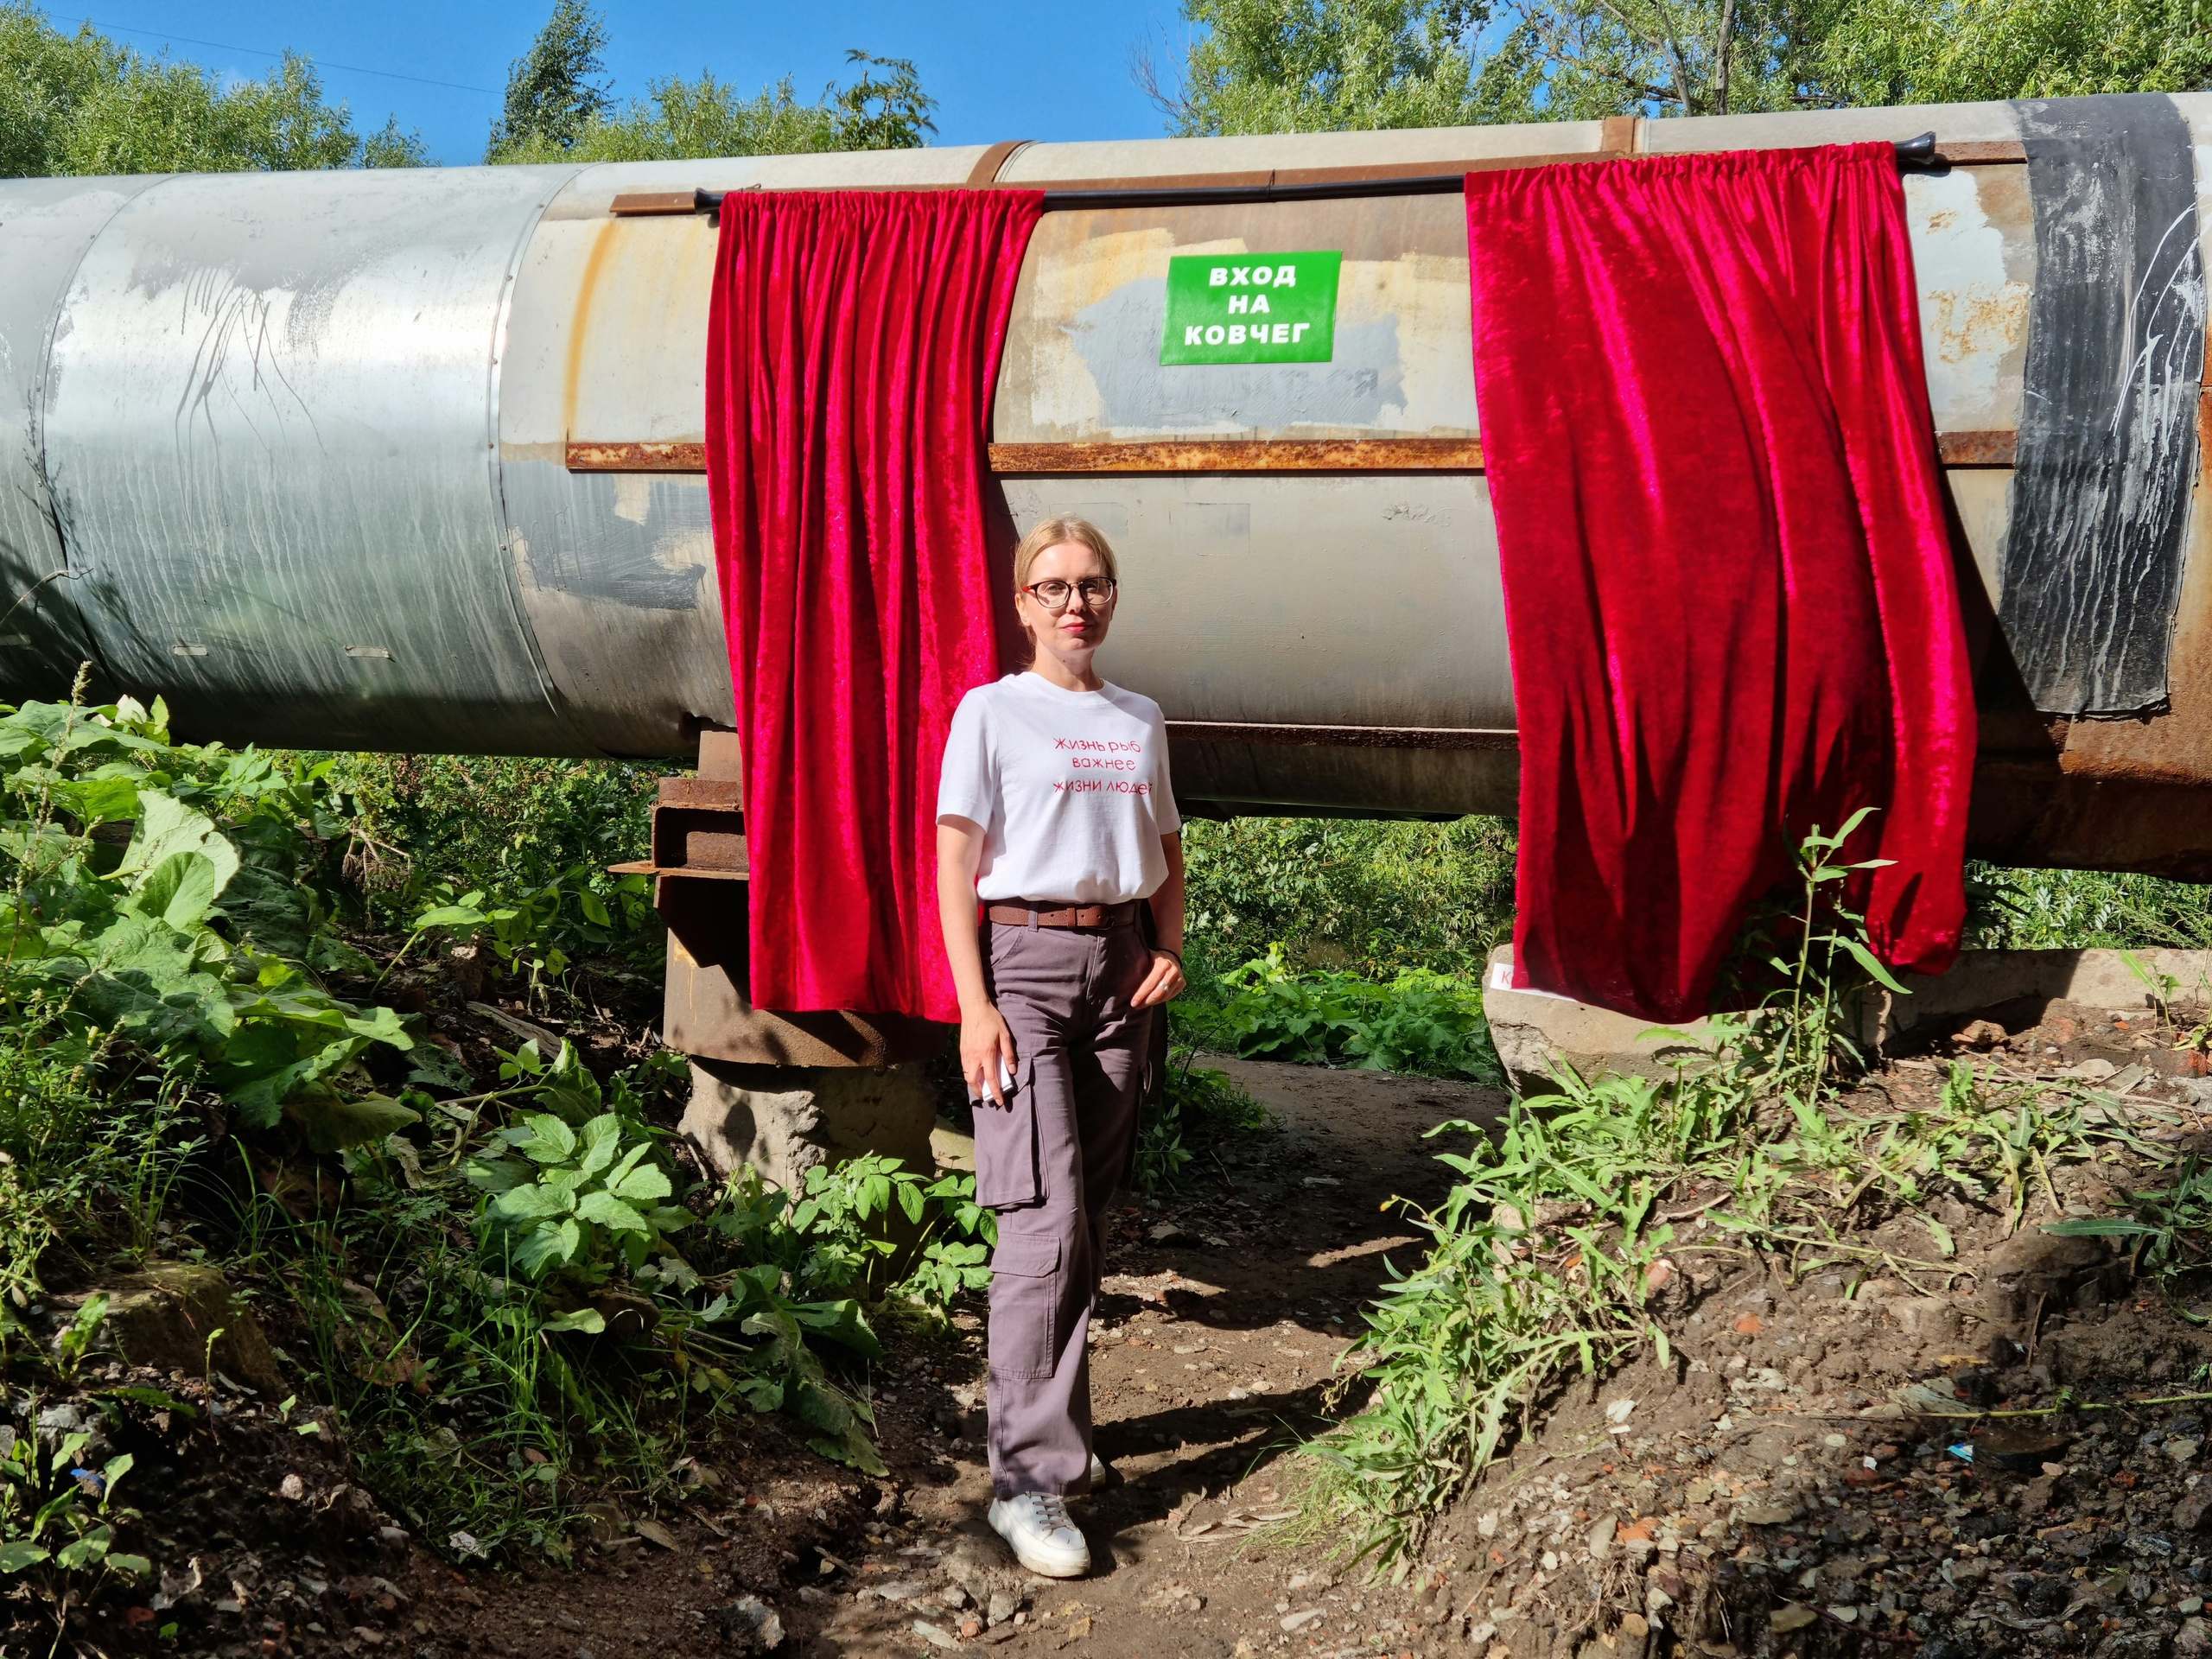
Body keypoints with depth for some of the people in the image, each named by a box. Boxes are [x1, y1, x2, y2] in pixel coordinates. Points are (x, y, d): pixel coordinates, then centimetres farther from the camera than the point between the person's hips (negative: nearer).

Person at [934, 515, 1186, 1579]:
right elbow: (954, 863, -5)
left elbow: (1165, 845, 23)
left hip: (1117, 963, 5)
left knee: (1091, 1216, 7)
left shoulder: (1140, 720, 15)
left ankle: (1050, 1422, 23)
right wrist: (975, 1005, -14)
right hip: (1021, 960, -5)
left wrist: (1170, 948, 5)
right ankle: (1028, 1481, -8)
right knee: (1047, 1218, -13)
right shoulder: (991, 712, 0)